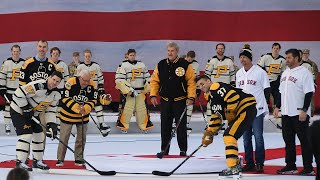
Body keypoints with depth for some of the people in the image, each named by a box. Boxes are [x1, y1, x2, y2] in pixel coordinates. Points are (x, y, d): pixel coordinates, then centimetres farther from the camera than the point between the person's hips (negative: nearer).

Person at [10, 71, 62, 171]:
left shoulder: (56, 94, -4)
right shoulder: (38, 86, -30)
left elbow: (50, 110, 2)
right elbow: (19, 94, -32)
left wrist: (51, 124, -12)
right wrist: (26, 109, -25)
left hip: (33, 114, 9)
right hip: (18, 111, -9)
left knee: (39, 135, 12)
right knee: (26, 135, -17)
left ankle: (37, 161, 25)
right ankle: (20, 162, -14)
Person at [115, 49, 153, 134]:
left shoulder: (142, 65, 13)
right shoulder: (123, 65, -3)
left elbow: (147, 77, 21)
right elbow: (119, 80, -10)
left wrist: (148, 87, 8)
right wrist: (128, 89, -17)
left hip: (141, 92, 4)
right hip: (127, 92, -4)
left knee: (142, 108, 7)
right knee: (127, 108, -10)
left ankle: (145, 125, 17)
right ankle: (123, 125, -1)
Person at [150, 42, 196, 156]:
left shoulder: (185, 65, -5)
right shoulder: (160, 65, 5)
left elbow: (191, 82, -6)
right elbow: (154, 81, 10)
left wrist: (191, 97, -12)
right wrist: (153, 95, 1)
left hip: (180, 100, -3)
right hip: (165, 100, 3)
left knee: (181, 125, 0)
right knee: (165, 126, 6)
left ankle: (183, 149, 9)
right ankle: (164, 149, 14)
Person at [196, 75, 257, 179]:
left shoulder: (215, 87, -10)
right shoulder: (211, 97, 23)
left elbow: (233, 96, -23)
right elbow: (216, 117, 26)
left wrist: (229, 112, -13)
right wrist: (209, 133, 20)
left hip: (247, 109, -11)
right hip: (239, 113, 11)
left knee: (230, 135, -16)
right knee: (228, 135, 17)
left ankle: (233, 169, -20)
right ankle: (236, 163, 26)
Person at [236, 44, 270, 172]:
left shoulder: (260, 72, -7)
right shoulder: (239, 74, 11)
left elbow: (267, 90, -4)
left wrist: (265, 105, -7)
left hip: (257, 109, -6)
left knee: (258, 137, -5)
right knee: (246, 137, 9)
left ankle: (259, 163, 2)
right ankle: (249, 163, 17)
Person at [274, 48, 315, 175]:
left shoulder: (304, 73, -11)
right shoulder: (285, 73, 14)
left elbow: (309, 93, -15)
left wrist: (304, 110, -20)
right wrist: (277, 107, 16)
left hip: (300, 114, -8)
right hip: (286, 113, 8)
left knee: (304, 141, -3)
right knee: (289, 141, 12)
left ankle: (308, 168, 2)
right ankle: (290, 166, 20)